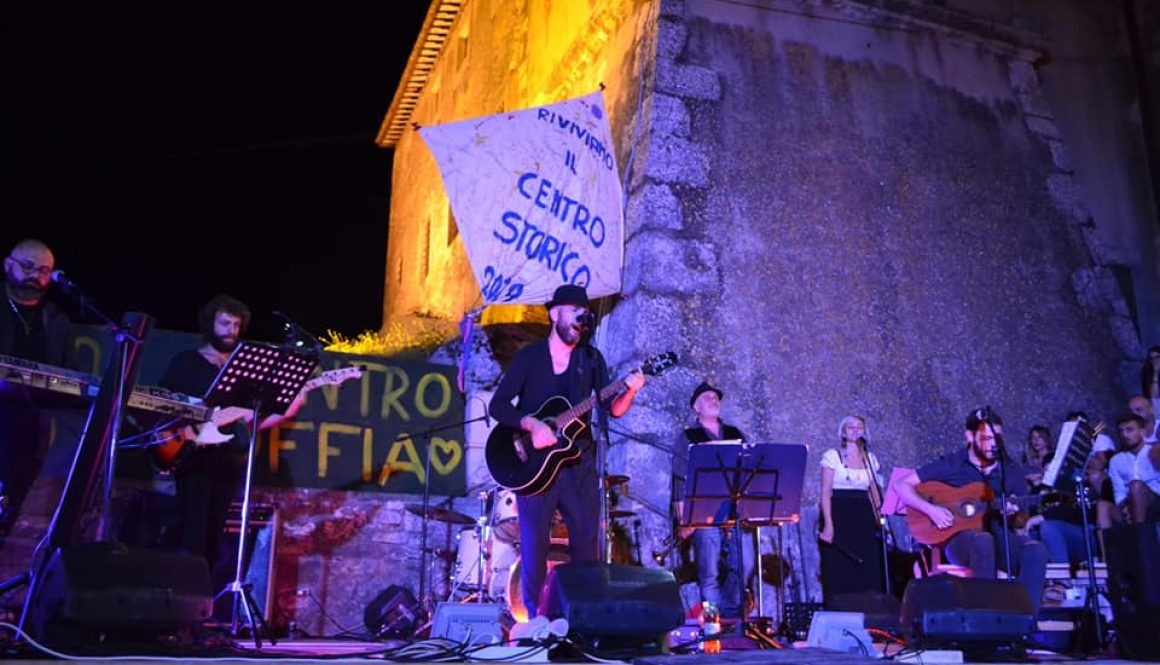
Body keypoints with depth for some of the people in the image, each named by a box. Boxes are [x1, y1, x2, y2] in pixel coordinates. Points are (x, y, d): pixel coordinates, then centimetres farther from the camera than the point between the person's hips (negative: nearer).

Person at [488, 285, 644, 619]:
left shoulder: (590, 358, 10)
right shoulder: (529, 356, 2)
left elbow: (613, 409, 4)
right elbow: (497, 406, -4)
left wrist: (629, 391, -17)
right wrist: (532, 424, -20)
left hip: (578, 462, 3)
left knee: (587, 542, 2)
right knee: (535, 543, -3)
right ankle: (534, 617, 8)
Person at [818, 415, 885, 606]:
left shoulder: (871, 458, 13)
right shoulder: (832, 456, 0)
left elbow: (875, 494, 14)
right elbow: (826, 493, -5)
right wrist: (828, 525, -14)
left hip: (864, 520, 4)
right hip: (840, 518, -4)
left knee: (868, 573, -1)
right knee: (839, 575, -5)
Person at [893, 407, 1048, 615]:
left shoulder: (1012, 469, 10)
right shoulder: (950, 465, 0)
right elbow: (901, 484, -1)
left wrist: (1015, 512, -11)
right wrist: (930, 509, -15)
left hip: (999, 537, 4)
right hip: (958, 538, -3)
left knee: (1036, 550, -27)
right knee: (983, 541, -38)